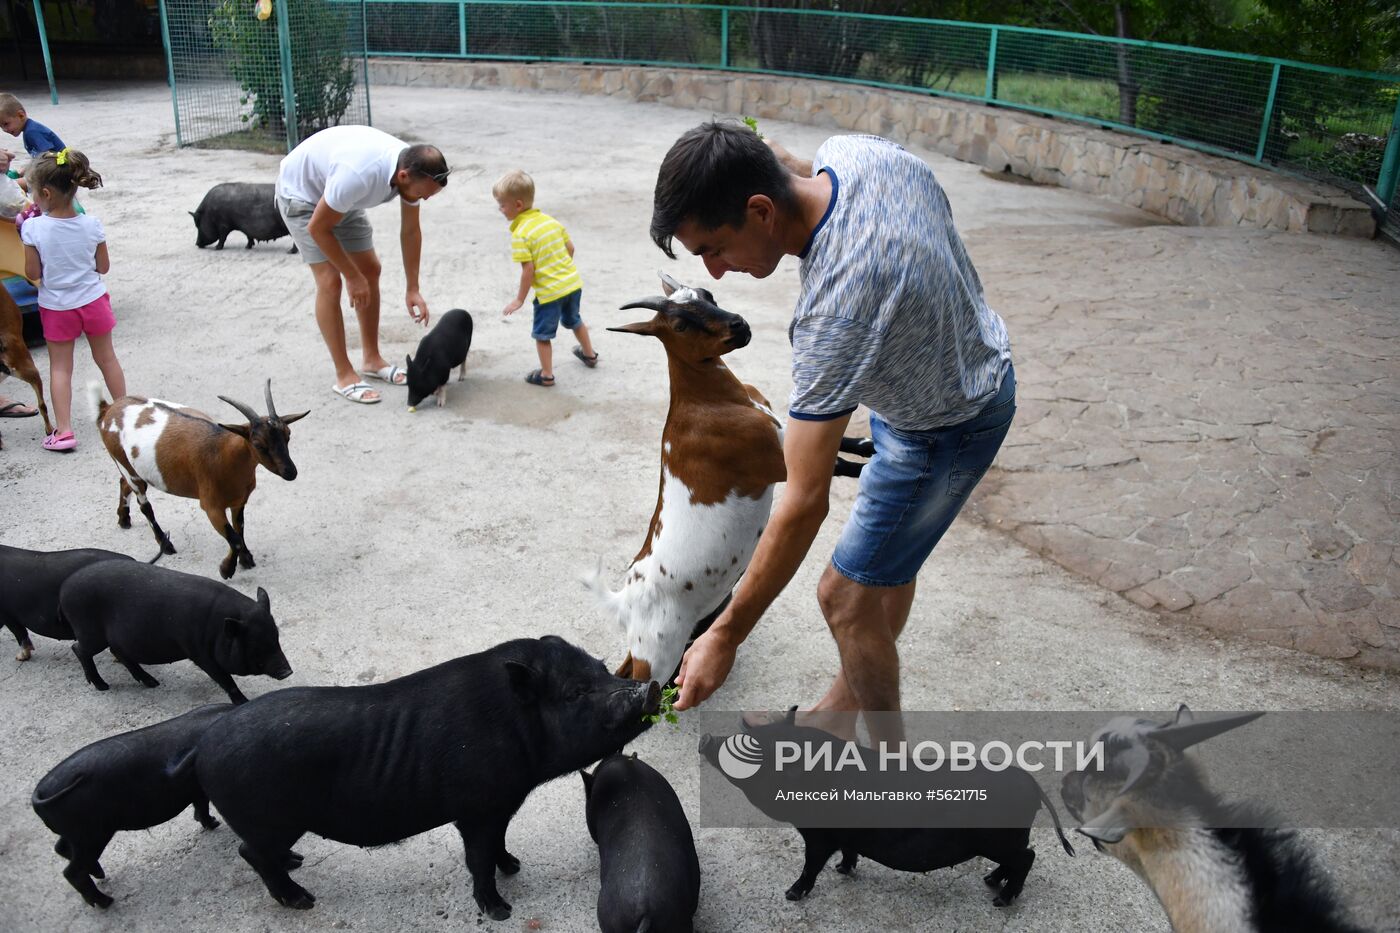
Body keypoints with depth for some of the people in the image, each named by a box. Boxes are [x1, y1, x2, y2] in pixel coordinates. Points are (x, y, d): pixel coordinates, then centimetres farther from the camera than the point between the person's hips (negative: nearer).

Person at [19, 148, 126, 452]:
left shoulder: (34, 228, -18)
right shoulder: (92, 225, -12)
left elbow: (33, 273, -10)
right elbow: (103, 267, -3)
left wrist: (26, 230, 0)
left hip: (56, 306, -2)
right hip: (93, 300, 2)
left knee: (60, 367, 7)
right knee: (106, 358, 17)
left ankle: (63, 430, 4)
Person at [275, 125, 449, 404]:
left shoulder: (412, 169, -20)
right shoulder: (359, 175, -43)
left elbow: (410, 231, -5)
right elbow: (318, 227, -28)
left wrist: (413, 289, -4)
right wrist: (353, 277, -20)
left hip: (341, 196, 7)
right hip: (301, 191, -7)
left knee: (370, 269, 5)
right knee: (330, 281, -14)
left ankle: (371, 358, 18)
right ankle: (344, 376, -7)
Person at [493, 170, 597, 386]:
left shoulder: (520, 234, -19)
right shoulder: (550, 220, 2)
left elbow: (528, 269, -20)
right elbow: (570, 247, 7)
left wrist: (520, 299, -10)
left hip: (549, 292, -7)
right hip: (573, 282, 7)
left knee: (542, 334, 10)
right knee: (574, 320, 30)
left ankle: (546, 375, 17)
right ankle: (589, 354, 47)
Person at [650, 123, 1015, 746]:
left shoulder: (836, 308, -41)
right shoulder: (849, 149, -18)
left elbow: (805, 503, -37)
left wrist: (726, 636, -29)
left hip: (944, 430, -9)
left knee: (846, 596, 0)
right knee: (890, 562, 21)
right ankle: (844, 708, 40)